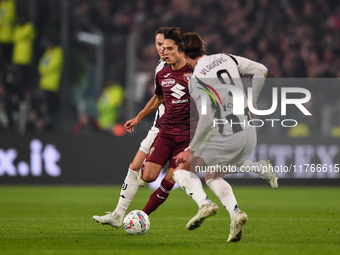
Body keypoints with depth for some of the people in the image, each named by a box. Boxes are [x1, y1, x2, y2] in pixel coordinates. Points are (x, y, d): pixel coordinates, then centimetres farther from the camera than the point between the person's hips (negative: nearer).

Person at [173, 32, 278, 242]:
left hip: (225, 138, -7)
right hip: (248, 134, 7)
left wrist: (191, 149, -13)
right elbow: (261, 70, 8)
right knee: (213, 178, 25)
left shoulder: (196, 80, -15)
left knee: (182, 168, 9)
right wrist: (252, 101, 18)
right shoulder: (226, 59, 5)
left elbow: (206, 120, -21)